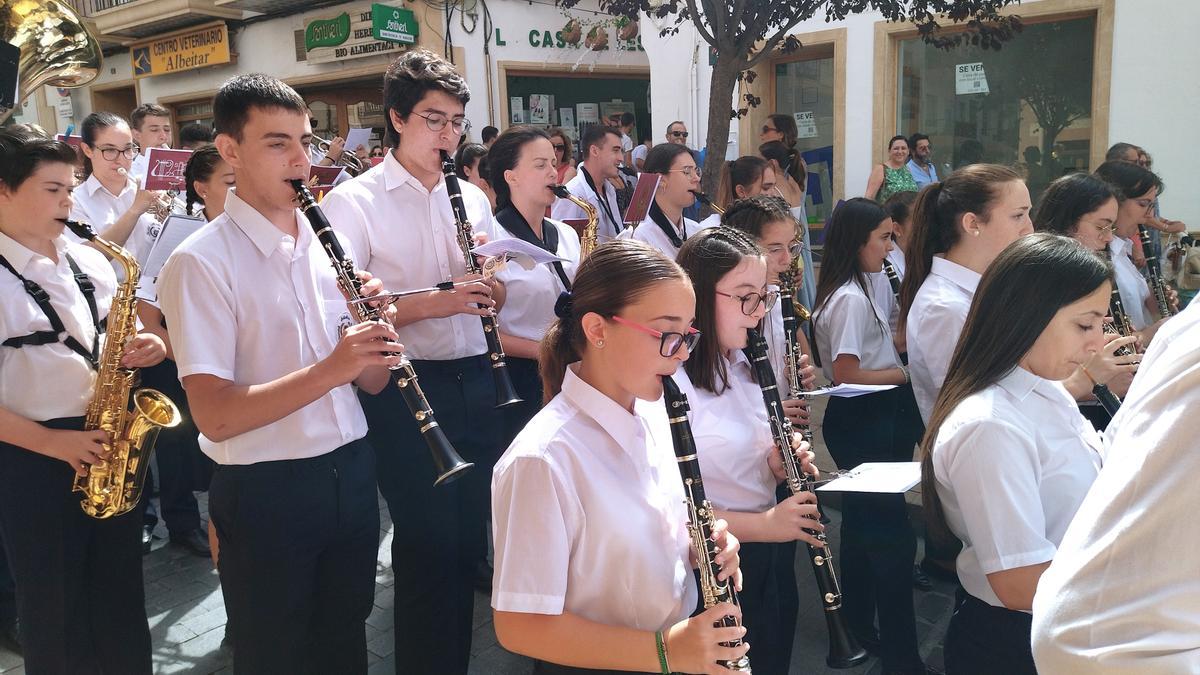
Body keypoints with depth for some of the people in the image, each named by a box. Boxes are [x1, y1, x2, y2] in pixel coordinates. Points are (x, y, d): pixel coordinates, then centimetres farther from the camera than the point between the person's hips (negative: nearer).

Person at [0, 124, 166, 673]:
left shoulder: (89, 263, 5)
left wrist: (143, 350, -5)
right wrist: (53, 443, -19)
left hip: (110, 445, 5)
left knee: (122, 599, 17)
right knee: (54, 608, 12)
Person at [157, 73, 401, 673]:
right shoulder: (200, 261, -13)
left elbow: (371, 381, 6)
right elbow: (214, 415, -20)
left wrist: (375, 336, -15)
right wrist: (330, 369, -30)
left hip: (350, 473, 5)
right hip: (265, 494, -5)